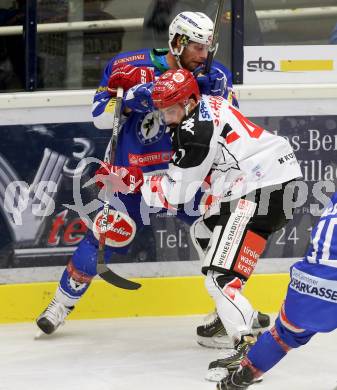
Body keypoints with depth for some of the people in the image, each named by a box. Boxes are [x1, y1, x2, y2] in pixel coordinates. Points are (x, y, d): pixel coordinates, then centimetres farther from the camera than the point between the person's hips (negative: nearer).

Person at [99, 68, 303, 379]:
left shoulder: (196, 130, -17)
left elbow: (176, 194, -13)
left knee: (221, 277, -18)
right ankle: (239, 315, 39)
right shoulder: (208, 106, 13)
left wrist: (134, 180, -5)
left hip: (262, 192, -12)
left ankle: (248, 350, -26)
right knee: (205, 232, 32)